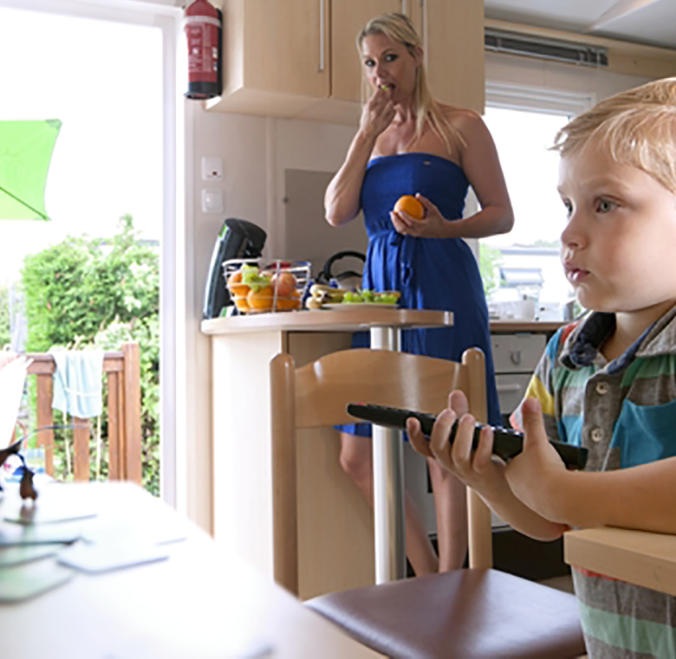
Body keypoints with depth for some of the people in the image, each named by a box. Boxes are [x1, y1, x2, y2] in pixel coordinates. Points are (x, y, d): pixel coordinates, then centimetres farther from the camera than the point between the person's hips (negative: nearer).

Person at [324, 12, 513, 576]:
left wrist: (445, 228, -17)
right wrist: (367, 134, 1)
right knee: (358, 455, 3)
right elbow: (337, 212, 5)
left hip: (442, 289, -5)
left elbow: (502, 214, 1)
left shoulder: (460, 127, 4)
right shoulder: (371, 135, 19)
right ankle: (428, 578, 19)